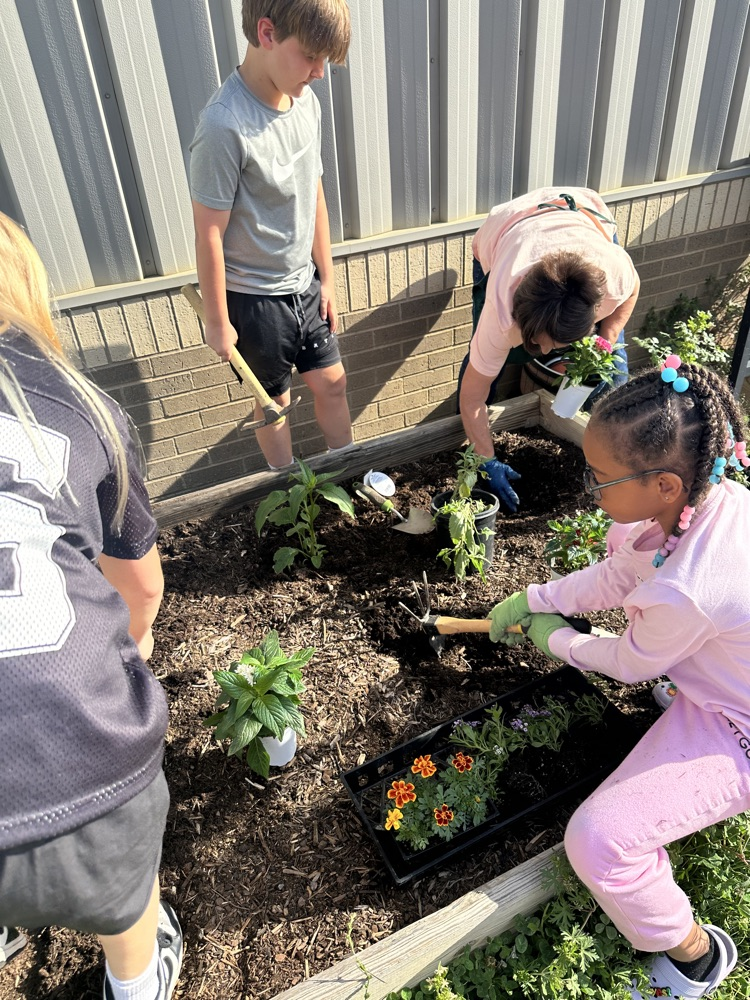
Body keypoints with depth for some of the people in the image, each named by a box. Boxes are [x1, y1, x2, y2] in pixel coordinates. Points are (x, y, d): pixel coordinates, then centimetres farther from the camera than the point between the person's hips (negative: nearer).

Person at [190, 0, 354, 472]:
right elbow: (209, 234, -19)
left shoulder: (306, 101, -2)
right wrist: (218, 322, -12)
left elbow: (314, 193, 7)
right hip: (254, 296, -6)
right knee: (274, 400, 13)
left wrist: (327, 276, 11)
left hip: (305, 283, 6)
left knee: (332, 381, 17)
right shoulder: (225, 125, -25)